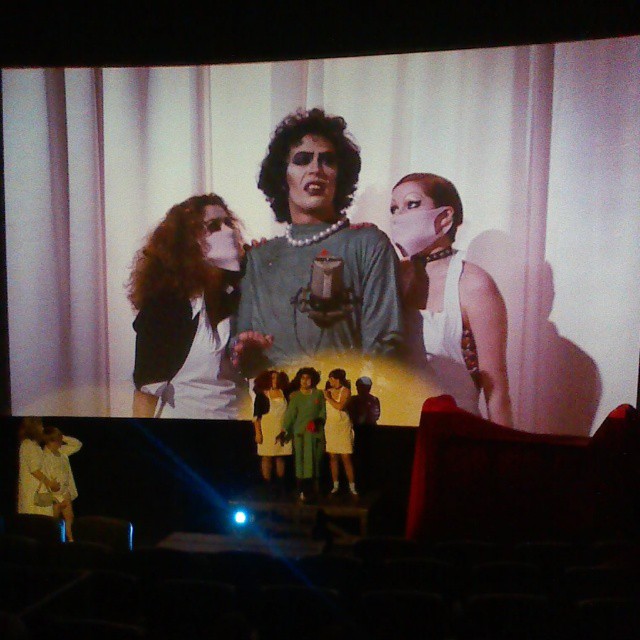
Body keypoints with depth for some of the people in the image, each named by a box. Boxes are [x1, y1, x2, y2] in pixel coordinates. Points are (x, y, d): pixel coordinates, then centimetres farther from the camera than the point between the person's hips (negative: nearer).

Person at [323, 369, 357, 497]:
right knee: (333, 457, 5)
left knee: (346, 458, -5)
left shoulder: (345, 391, -5)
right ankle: (335, 485, 13)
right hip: (330, 427, 4)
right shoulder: (328, 391, 5)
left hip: (343, 427, -4)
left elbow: (340, 406, -19)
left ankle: (352, 487, -1)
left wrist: (328, 398, -11)